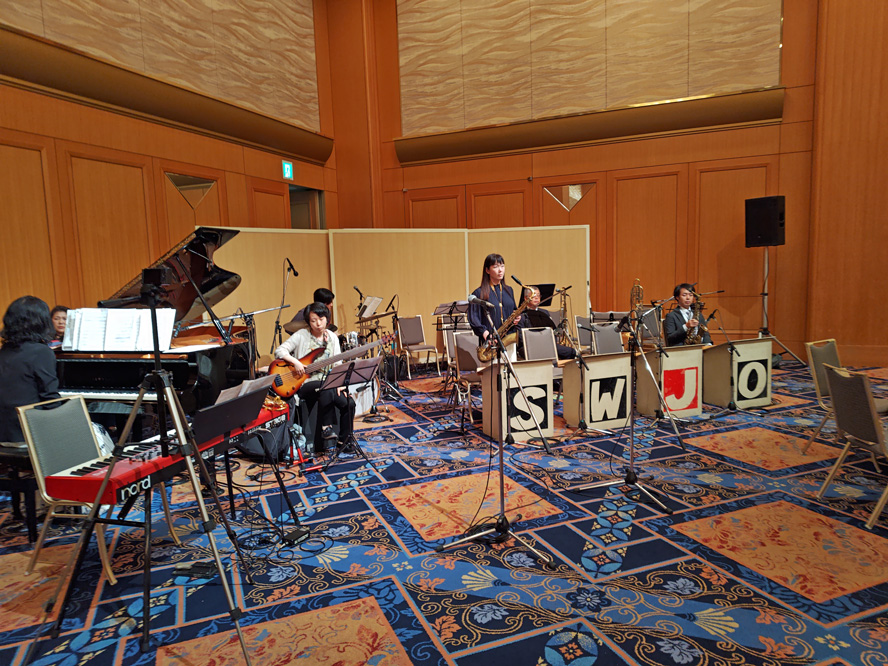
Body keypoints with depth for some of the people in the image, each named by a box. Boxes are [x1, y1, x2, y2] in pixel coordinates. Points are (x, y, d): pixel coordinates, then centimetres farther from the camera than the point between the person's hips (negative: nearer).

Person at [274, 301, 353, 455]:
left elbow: (337, 365, 7)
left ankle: (345, 441, 0)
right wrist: (295, 362, -23)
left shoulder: (332, 338, 10)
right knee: (326, 390, -37)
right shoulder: (301, 335, -3)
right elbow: (279, 351, -7)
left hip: (327, 383, 5)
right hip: (305, 383, -5)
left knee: (348, 403, -17)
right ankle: (325, 429, -24)